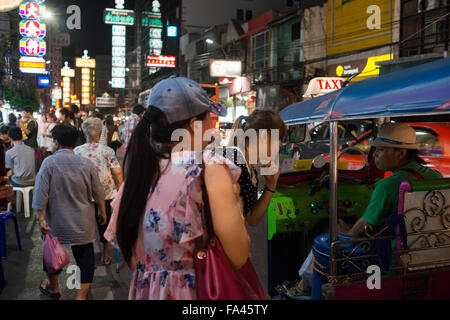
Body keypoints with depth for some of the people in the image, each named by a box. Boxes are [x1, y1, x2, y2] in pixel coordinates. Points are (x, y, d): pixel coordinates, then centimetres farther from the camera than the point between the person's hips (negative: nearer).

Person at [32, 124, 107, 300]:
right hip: (83, 223, 1)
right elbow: (98, 193, 1)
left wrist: (41, 218, -7)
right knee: (85, 256, 10)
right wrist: (102, 212, 15)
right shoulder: (87, 164, -6)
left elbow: (41, 193, -13)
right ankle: (82, 295, 14)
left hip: (56, 222, 0)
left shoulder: (49, 162, -11)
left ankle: (53, 287, 42)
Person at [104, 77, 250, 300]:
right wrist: (235, 200, -5)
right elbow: (238, 257, -19)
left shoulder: (140, 170, 2)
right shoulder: (210, 167, -17)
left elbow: (132, 261, 7)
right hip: (193, 291, -5)